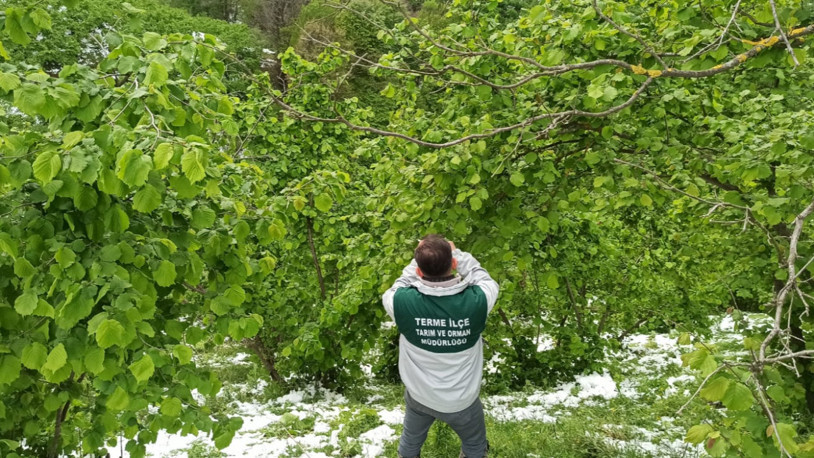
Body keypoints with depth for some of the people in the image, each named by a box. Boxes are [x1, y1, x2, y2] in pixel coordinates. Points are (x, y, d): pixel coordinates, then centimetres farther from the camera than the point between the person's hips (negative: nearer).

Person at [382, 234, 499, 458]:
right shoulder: (476, 301, -31)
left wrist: (420, 260, 1)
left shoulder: (404, 302, -30)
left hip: (419, 395, 1)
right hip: (462, 399, -1)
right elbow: (483, 278, -6)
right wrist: (456, 253, 1)